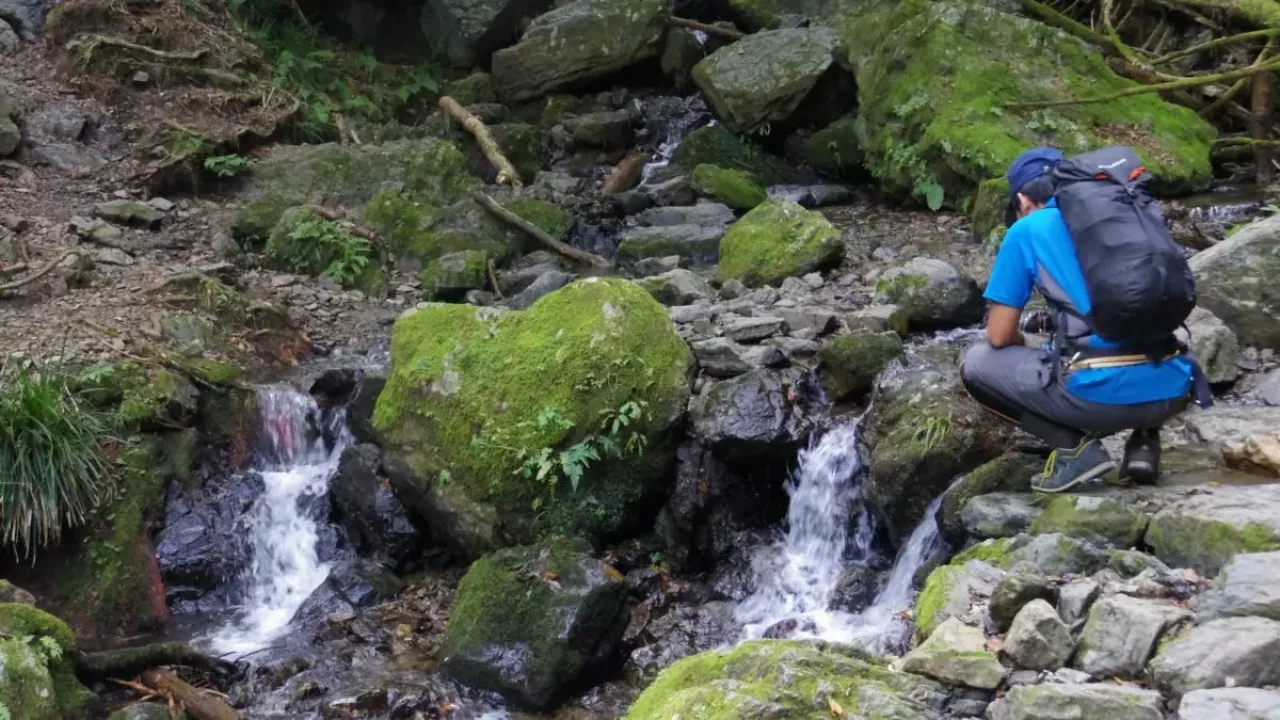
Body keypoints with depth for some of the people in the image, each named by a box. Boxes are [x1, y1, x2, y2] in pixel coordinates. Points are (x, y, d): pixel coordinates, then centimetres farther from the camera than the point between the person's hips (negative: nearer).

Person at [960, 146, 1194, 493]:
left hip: (1102, 391, -5)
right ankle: (1143, 440, 13)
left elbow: (999, 336, 7)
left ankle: (1075, 447, 1)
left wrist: (1021, 341, 31)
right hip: (1168, 390, 6)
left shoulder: (1027, 229, 8)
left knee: (975, 364, 16)